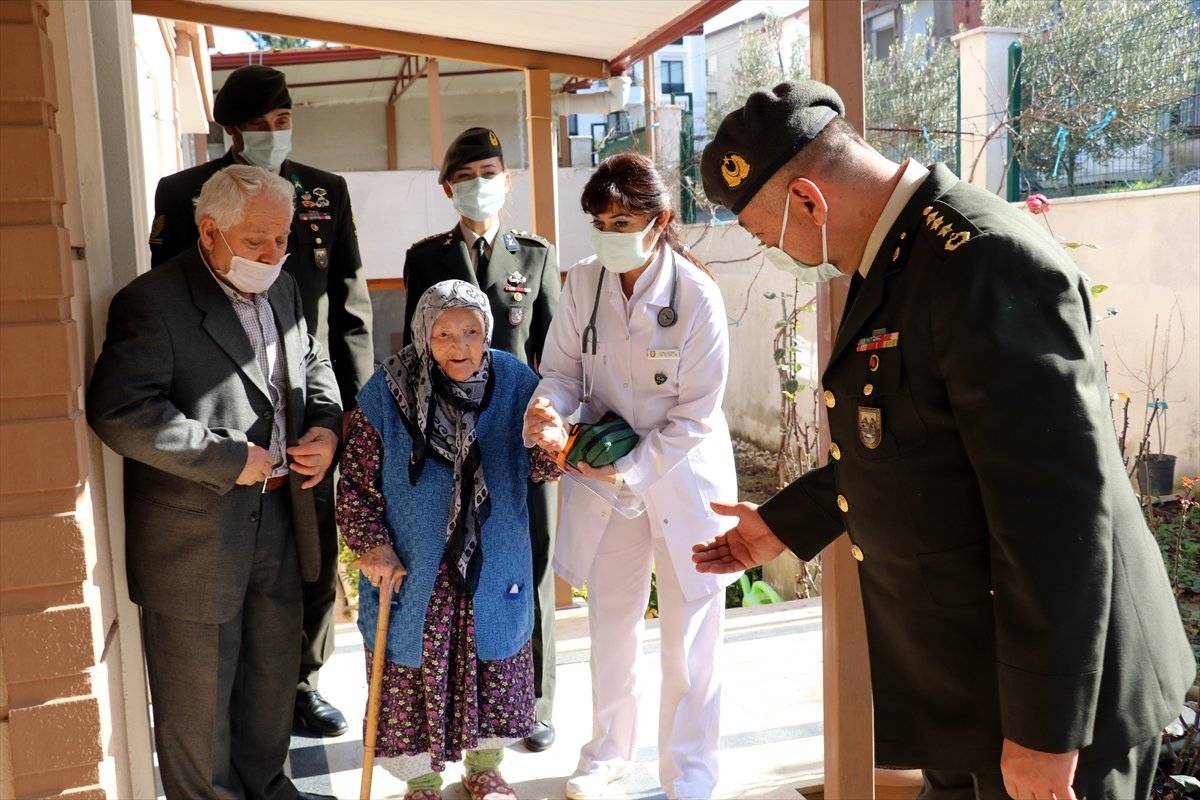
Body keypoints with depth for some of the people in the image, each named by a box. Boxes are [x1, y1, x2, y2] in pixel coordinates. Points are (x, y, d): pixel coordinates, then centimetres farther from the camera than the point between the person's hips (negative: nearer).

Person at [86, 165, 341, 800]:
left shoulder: (282, 289, 6)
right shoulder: (152, 302, -17)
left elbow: (312, 362, 19)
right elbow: (118, 411, -25)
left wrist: (327, 424, -2)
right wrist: (230, 458, -23)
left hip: (280, 515, 7)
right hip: (197, 532, -7)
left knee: (273, 672, 23)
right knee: (198, 694, 10)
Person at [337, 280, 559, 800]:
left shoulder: (514, 382, -6)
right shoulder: (386, 393, -12)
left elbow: (539, 468, 1)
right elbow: (357, 481, -5)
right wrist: (372, 545, -12)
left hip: (493, 567, 2)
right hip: (412, 572, -2)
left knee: (493, 665, 17)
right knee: (413, 671, 10)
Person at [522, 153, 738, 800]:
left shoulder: (696, 294, -18)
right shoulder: (583, 282, -8)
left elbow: (695, 414, -15)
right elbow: (565, 368, -1)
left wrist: (634, 469, -21)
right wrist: (547, 407, -22)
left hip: (680, 472, -3)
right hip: (606, 470, 4)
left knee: (689, 637, 6)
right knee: (610, 621, 17)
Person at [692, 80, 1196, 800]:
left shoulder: (986, 263, -25)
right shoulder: (898, 254, 6)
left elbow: (1057, 516, -27)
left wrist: (1043, 733, -22)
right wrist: (784, 523, 19)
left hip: (1050, 686, -9)